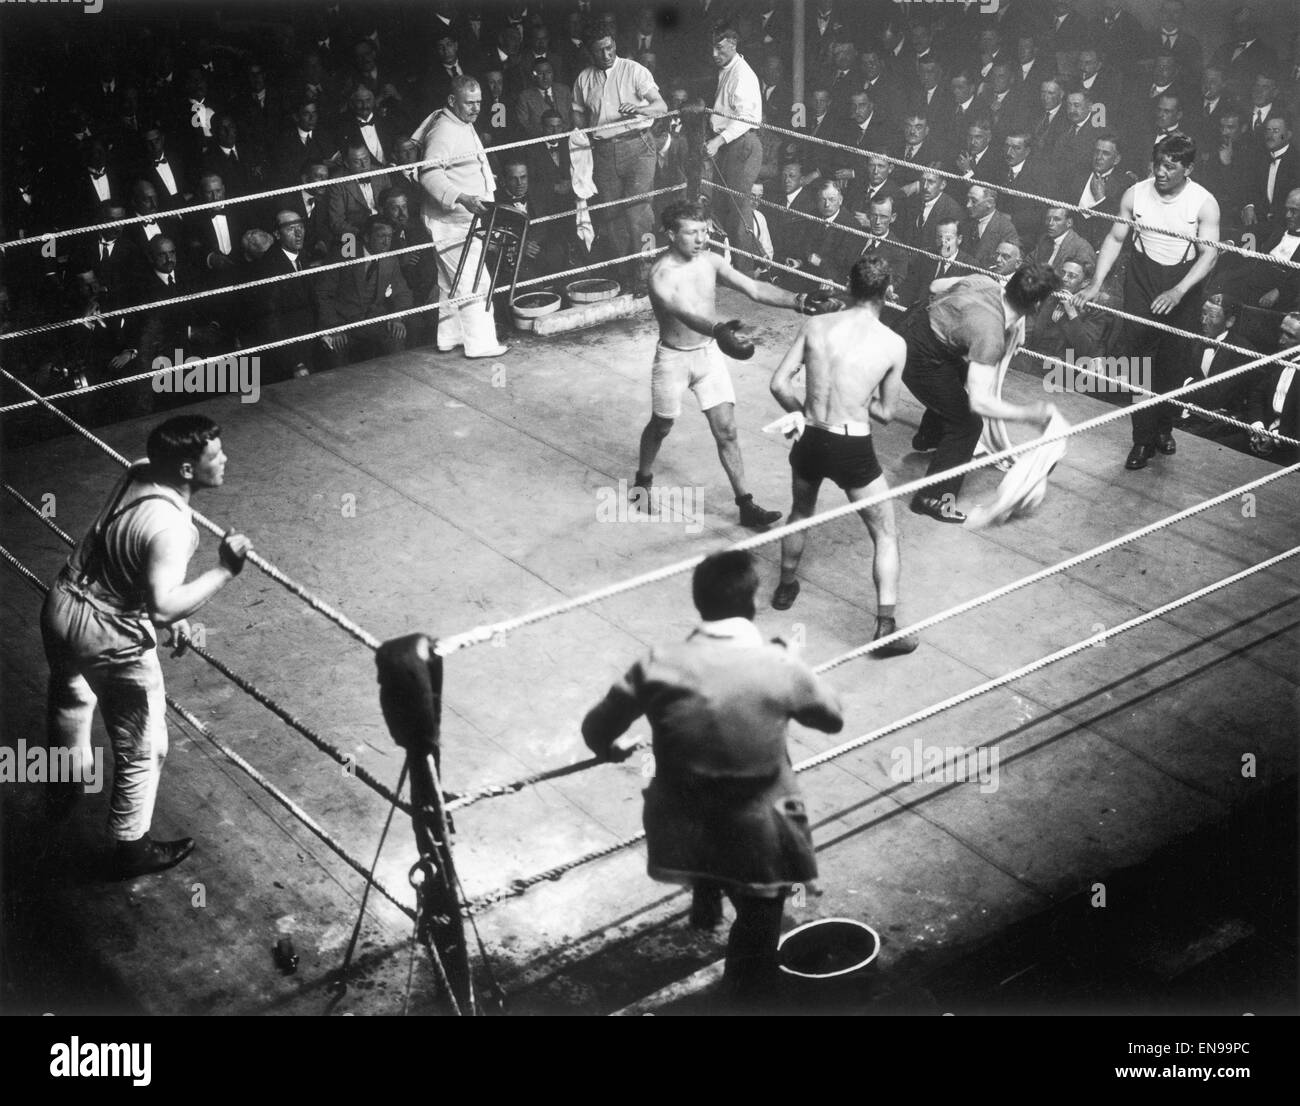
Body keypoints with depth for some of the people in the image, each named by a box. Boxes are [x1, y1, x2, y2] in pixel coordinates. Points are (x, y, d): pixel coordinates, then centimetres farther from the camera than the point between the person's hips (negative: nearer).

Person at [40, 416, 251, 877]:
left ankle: (66, 783, 62)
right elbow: (163, 607, -39)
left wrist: (175, 610, 15)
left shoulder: (138, 475, -5)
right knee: (141, 748, 12)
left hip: (60, 608, 9)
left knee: (70, 698, 37)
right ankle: (132, 848, 29)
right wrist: (224, 571, -31)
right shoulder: (171, 527, -30)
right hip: (109, 639, -9)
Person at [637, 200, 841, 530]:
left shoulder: (710, 261, -8)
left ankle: (745, 504, 9)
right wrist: (719, 330, -66)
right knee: (661, 427, 17)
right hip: (673, 358, -4)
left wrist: (799, 301, -29)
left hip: (709, 353, 4)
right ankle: (643, 480, 44)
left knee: (726, 431, 3)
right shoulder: (661, 276, -27)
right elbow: (685, 314, -46)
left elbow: (754, 289, -14)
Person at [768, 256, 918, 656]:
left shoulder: (816, 326, -3)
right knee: (886, 536, 12)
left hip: (810, 441, 4)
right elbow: (885, 413, 0)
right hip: (853, 450, -3)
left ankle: (786, 586, 50)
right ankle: (886, 627, 6)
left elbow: (779, 383, -3)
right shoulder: (894, 345, -8)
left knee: (801, 514, 32)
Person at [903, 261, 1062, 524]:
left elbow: (936, 286, 9)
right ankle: (933, 498, 9)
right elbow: (979, 402, -37)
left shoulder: (987, 282, -10)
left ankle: (927, 439, 60)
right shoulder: (990, 333, -32)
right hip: (919, 358, -9)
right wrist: (1028, 414, -30)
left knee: (960, 378, 35)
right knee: (967, 423, 0)